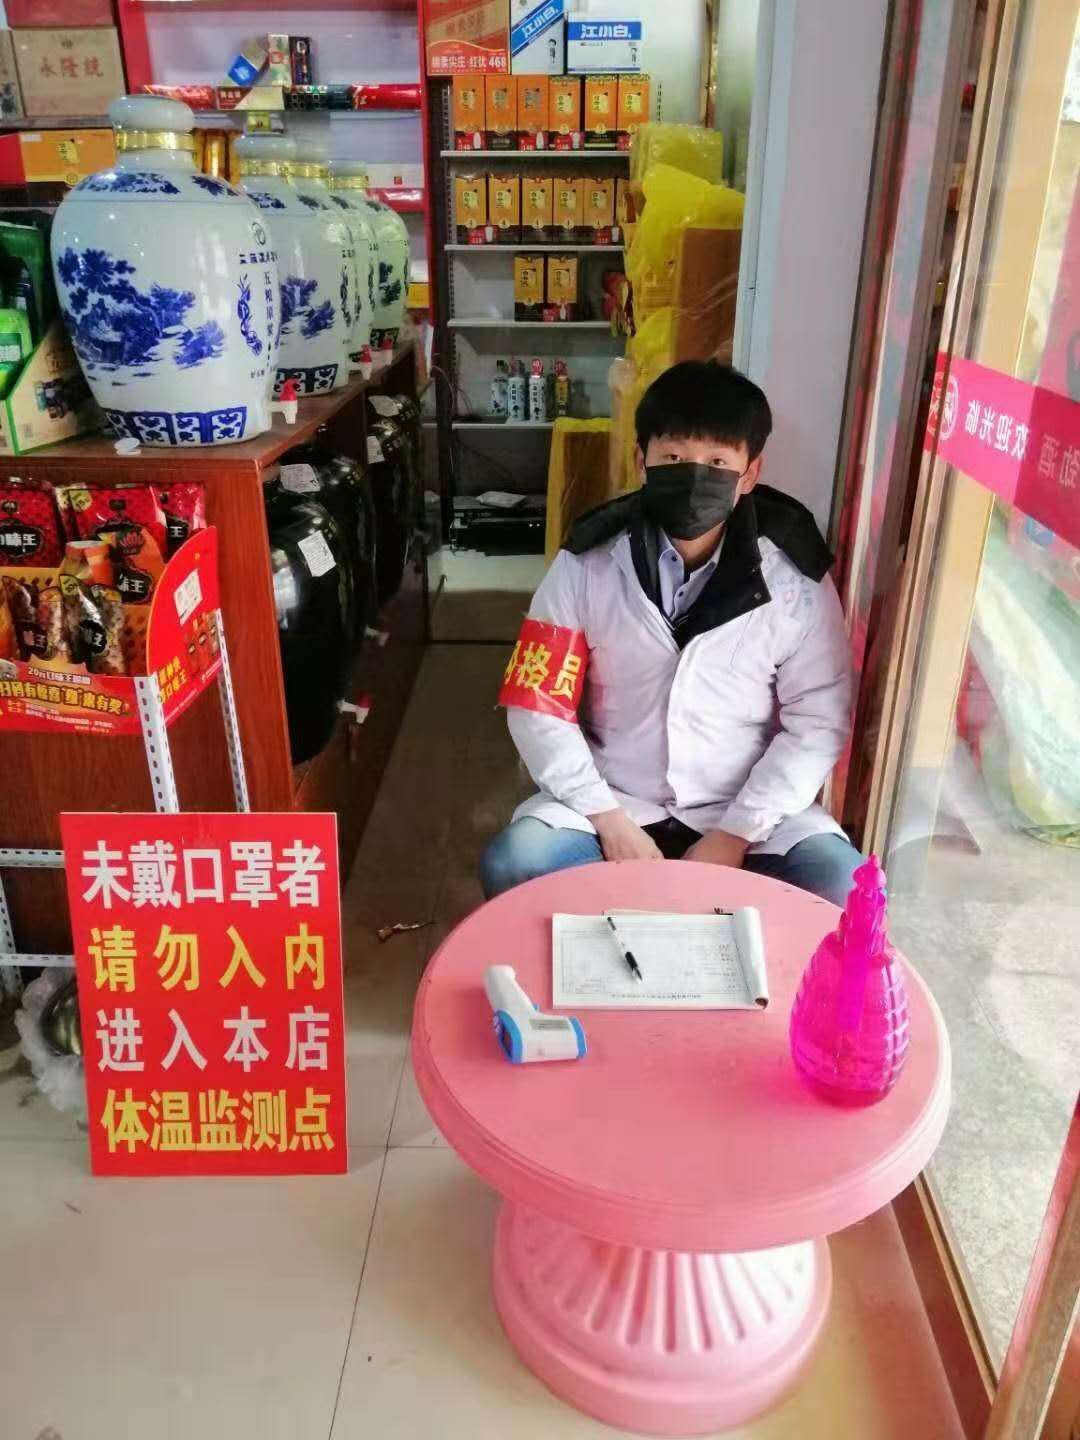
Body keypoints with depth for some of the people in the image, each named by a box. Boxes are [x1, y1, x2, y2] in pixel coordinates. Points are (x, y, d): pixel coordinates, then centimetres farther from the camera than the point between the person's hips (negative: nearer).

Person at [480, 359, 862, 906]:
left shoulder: (794, 578, -7)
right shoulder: (587, 564, -8)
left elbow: (819, 722, -6)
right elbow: (537, 706, -7)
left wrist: (734, 835, -14)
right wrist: (609, 820, -15)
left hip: (746, 811, 1)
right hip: (614, 800, 0)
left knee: (850, 892, -23)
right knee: (510, 868, -26)